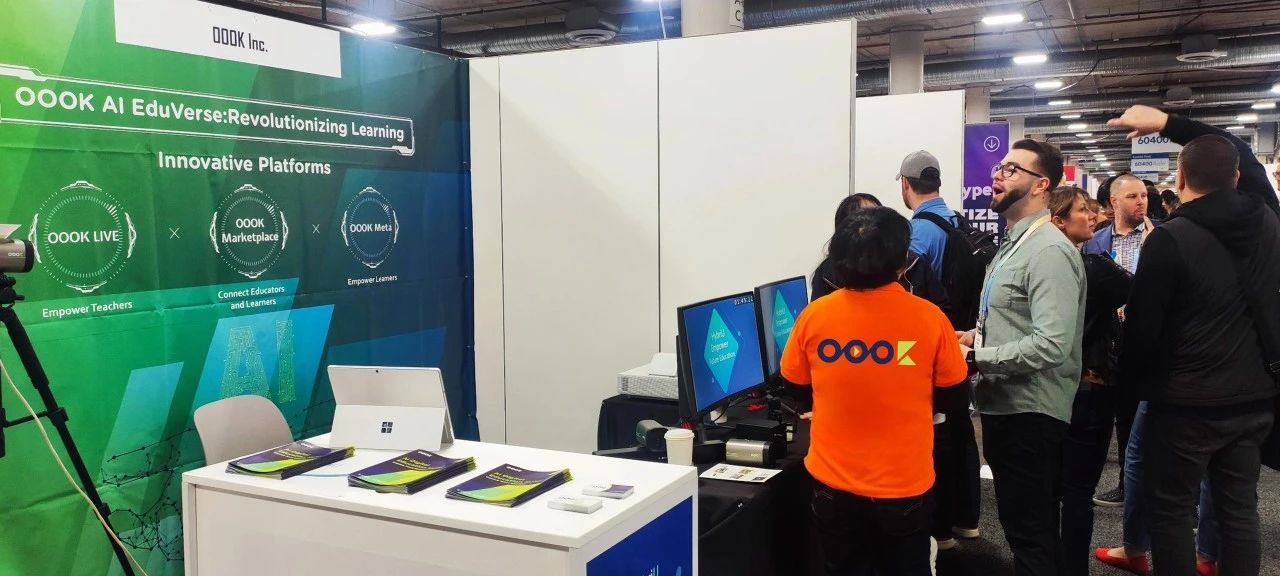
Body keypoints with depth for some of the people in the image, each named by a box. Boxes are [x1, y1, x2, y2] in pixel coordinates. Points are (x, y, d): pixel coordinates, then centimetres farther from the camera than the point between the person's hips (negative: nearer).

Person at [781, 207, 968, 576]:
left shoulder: (814, 316, -11)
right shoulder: (928, 318, -14)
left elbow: (796, 386, 4)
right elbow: (954, 391, -1)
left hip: (833, 484, 1)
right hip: (904, 486, -1)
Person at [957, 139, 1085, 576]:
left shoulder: (1049, 251, -18)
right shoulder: (1013, 245, 14)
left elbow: (1050, 344, -27)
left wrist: (974, 356, -21)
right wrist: (978, 334, 6)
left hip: (1030, 414, -10)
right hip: (1005, 407, 10)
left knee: (1031, 536, 0)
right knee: (1023, 528, 22)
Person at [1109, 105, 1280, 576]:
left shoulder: (1170, 239, -17)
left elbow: (1142, 326, -16)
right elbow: (1241, 151, 20)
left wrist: (1130, 380, 3)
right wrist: (1169, 122, 20)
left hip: (1187, 403, -6)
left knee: (1170, 513, 5)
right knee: (1239, 508, 15)